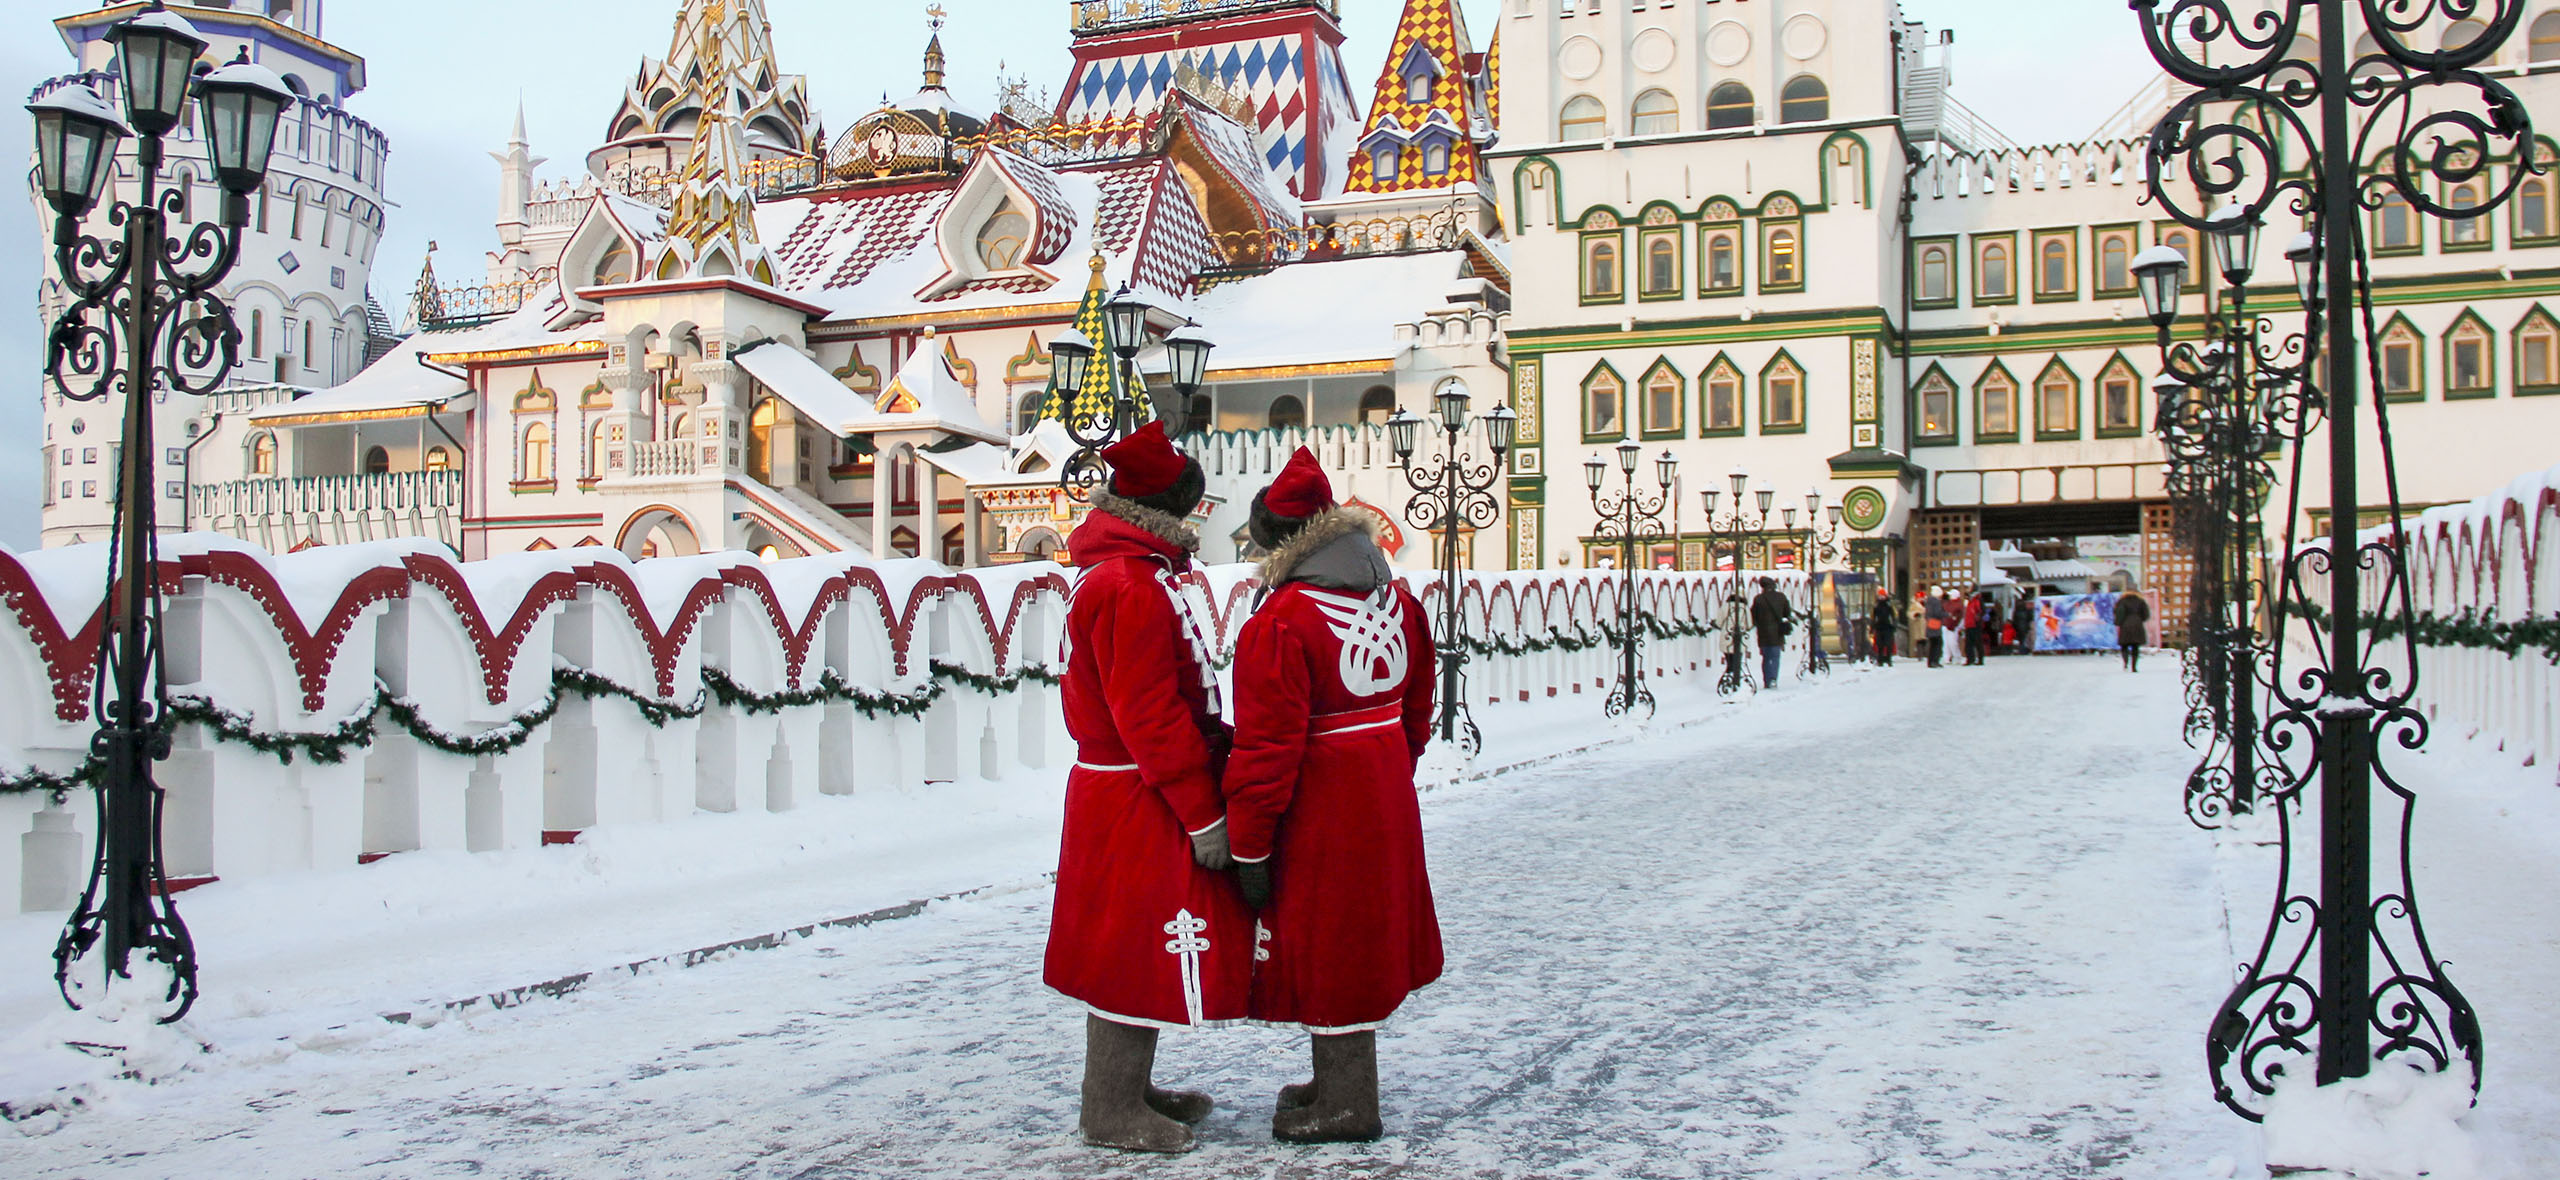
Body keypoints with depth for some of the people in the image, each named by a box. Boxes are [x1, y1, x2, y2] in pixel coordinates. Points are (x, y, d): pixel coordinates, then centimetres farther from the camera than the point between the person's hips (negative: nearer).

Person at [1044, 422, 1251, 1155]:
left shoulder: (1120, 574, 14)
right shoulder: (1133, 586, -20)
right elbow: (1150, 715, -22)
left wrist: (1219, 744, 17)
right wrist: (1202, 814, -18)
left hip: (1120, 795, 10)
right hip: (1141, 804, -10)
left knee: (1139, 949, 17)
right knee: (1140, 950, -1)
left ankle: (1130, 1089, 29)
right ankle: (1111, 1113, 9)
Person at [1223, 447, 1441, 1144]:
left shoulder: (1281, 621, -21)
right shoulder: (1397, 600, 4)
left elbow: (1268, 747, -21)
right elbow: (1416, 708, 14)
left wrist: (1248, 847, -14)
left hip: (1318, 810, -8)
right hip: (1385, 797, 8)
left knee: (1324, 941, 5)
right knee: (1359, 937, 19)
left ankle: (1347, 1105, 15)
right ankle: (1341, 1081, 34)